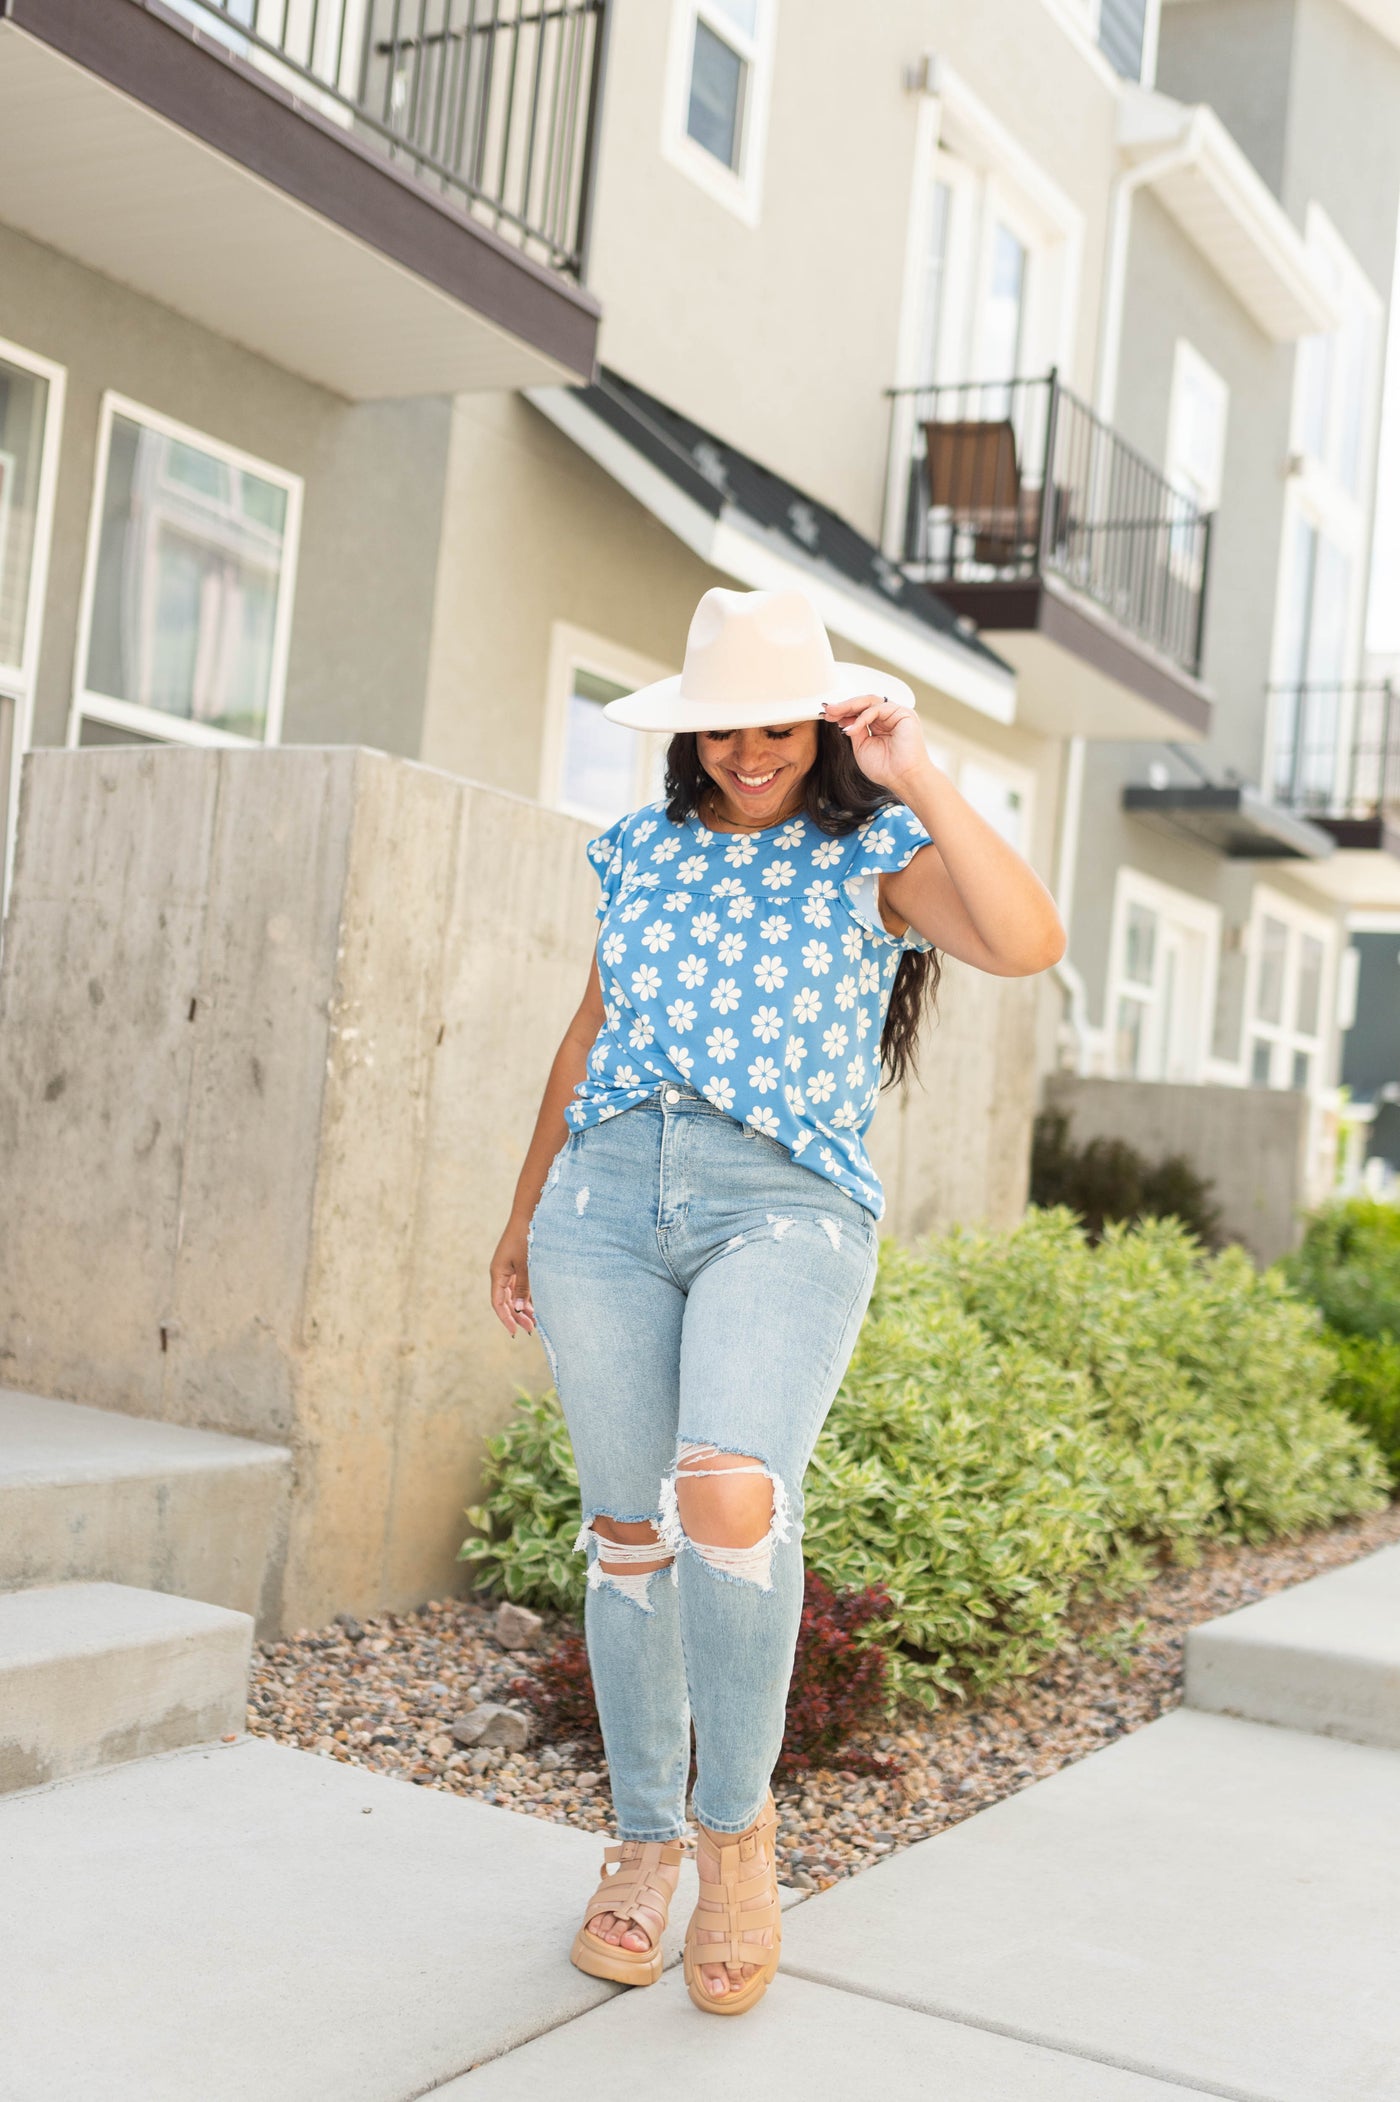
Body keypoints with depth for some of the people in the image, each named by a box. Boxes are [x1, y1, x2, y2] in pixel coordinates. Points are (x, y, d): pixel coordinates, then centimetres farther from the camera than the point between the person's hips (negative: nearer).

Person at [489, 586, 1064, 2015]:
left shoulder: (875, 855, 4)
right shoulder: (644, 851, 16)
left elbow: (1028, 943, -14)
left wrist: (922, 784, -13)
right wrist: (522, 1213, 25)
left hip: (787, 1209, -4)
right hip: (608, 1199, 4)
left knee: (731, 1496, -26)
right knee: (627, 1531, 5)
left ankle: (737, 1822, -3)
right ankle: (645, 1842, 24)